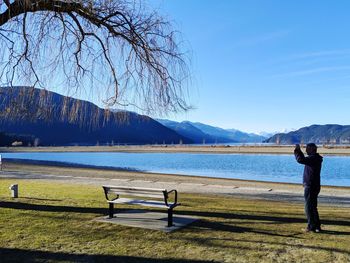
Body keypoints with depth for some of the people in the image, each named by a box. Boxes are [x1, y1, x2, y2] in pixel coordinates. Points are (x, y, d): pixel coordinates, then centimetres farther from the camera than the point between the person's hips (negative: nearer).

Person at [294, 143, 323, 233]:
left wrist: (296, 151, -16)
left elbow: (300, 160, -30)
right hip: (315, 186, 10)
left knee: (309, 207, -3)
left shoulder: (313, 158, -18)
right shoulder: (315, 158, 14)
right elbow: (304, 159, 28)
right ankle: (317, 226, 23)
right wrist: (299, 151, 19)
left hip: (310, 186, -10)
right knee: (313, 207, 17)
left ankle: (311, 226, 1)